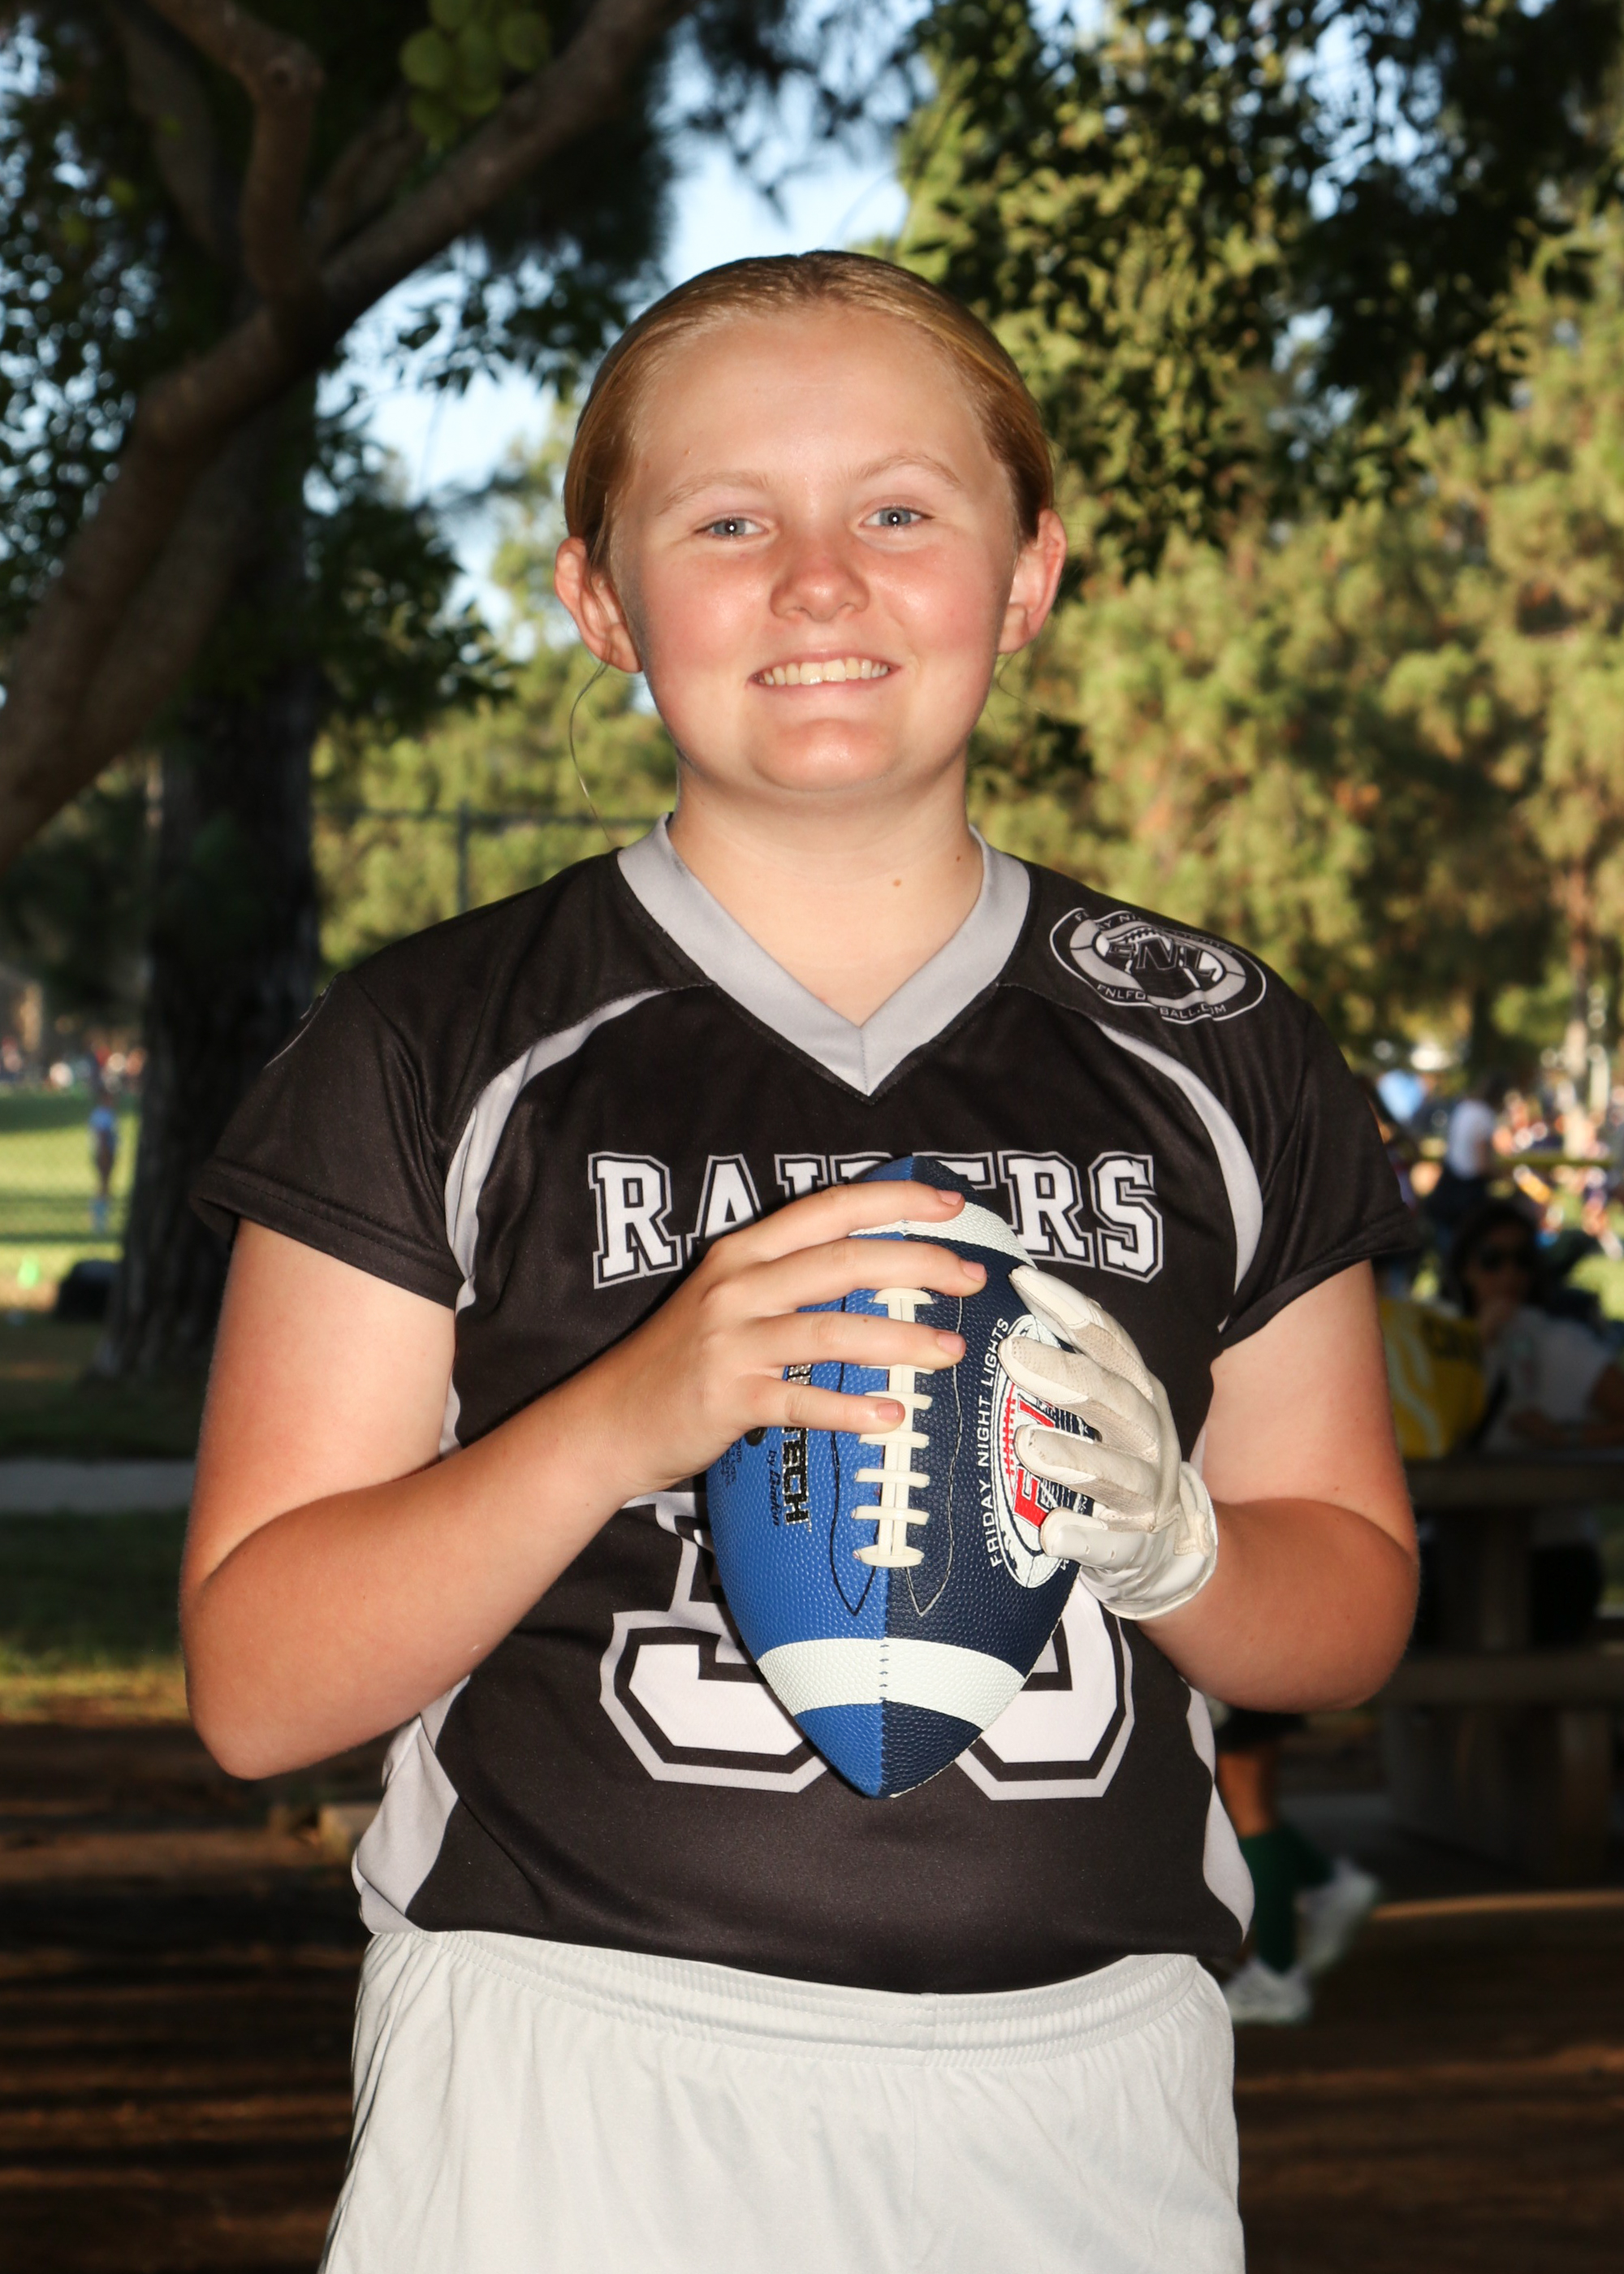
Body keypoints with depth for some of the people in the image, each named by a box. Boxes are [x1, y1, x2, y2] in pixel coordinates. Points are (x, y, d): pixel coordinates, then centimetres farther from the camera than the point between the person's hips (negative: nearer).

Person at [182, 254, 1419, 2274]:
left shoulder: (1210, 1053, 5)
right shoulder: (436, 1051, -2)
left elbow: (1352, 1601, 12)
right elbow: (254, 1686, -5)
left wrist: (1172, 1541, -11)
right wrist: (626, 1416, -20)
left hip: (1088, 2093, 3)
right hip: (575, 2093, -2)